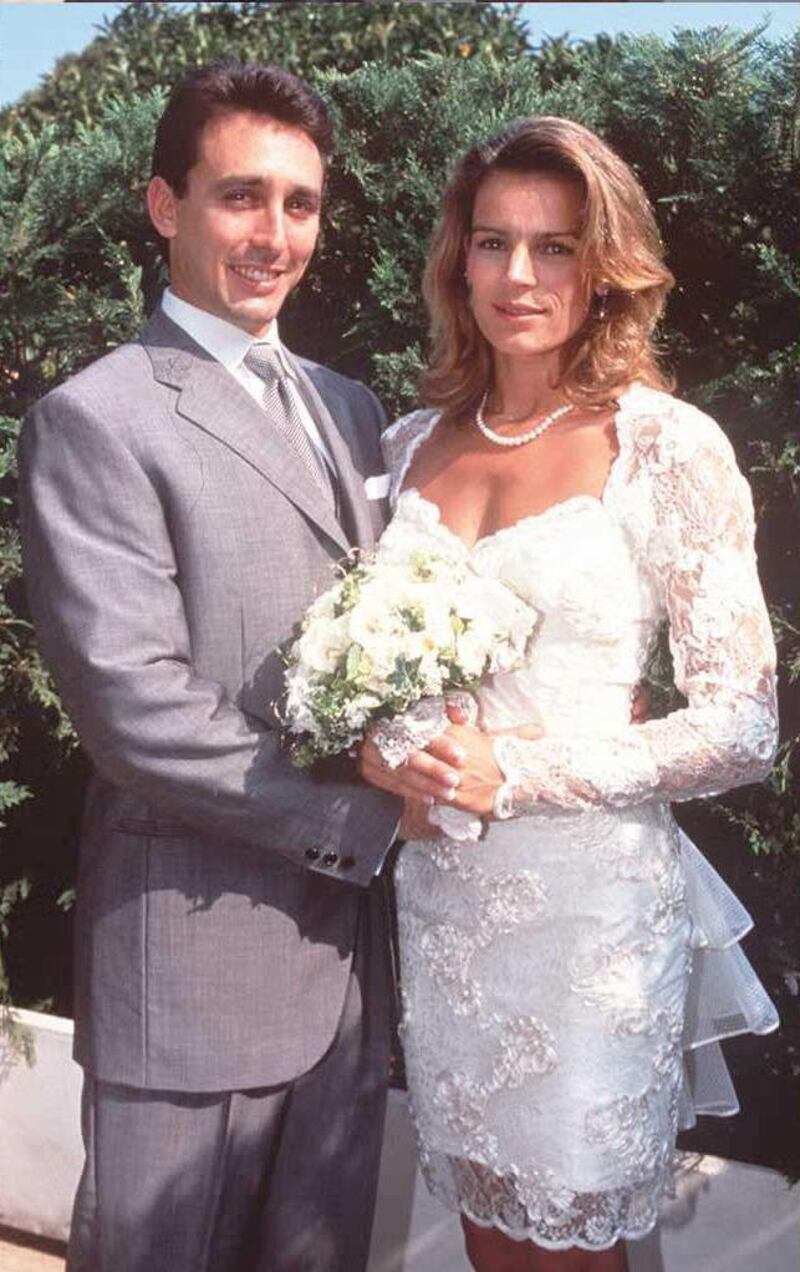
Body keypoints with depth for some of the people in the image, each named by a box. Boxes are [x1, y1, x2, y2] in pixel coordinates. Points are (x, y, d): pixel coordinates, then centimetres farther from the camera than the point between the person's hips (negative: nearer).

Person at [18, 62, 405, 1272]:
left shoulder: (349, 408, 12)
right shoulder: (95, 420, -11)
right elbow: (136, 707, -18)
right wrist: (360, 821, -12)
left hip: (352, 937, 7)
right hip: (196, 960, -6)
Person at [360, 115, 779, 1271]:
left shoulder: (669, 447, -10)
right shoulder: (413, 442, 4)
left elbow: (743, 723, -11)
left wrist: (516, 775, -17)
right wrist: (376, 746, -7)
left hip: (590, 902, -4)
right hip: (438, 892, 4)